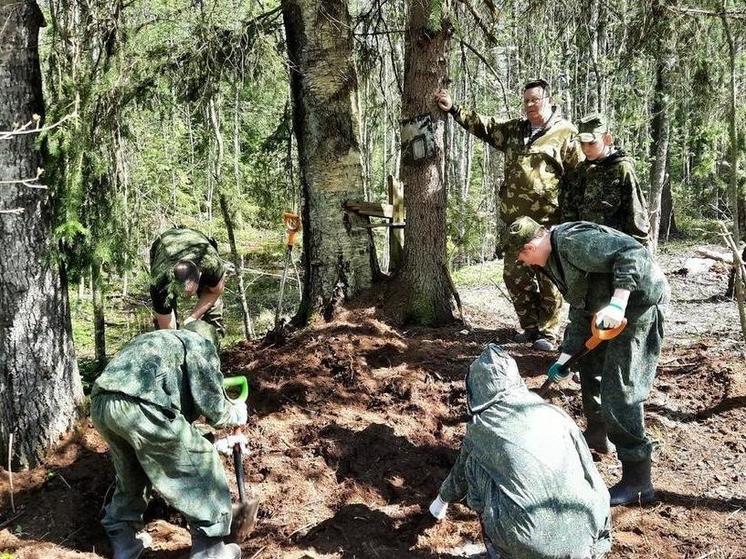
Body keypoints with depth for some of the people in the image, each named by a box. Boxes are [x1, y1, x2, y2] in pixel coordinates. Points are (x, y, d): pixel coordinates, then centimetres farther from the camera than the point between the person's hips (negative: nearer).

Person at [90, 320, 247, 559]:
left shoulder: (155, 341, 40)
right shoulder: (200, 344, 18)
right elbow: (211, 404, 7)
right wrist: (235, 414, 28)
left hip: (100, 403, 8)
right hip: (141, 407, -8)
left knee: (131, 476, 31)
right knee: (203, 469, 10)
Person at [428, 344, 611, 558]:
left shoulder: (480, 429, 8)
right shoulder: (554, 413, 13)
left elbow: (460, 474, 29)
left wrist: (442, 500, 52)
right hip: (586, 540, 3)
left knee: (474, 465, 15)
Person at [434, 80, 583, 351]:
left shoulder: (565, 133, -3)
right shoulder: (514, 130, 16)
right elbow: (482, 125, 24)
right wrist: (453, 108, 17)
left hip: (548, 222, -6)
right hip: (514, 220, 7)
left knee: (548, 278, 0)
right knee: (515, 275, 11)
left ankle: (548, 332, 12)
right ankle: (530, 327, 25)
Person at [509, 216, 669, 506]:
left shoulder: (573, 242, -22)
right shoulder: (557, 259, 11)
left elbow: (632, 253, -31)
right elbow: (579, 311, 15)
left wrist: (617, 304, -38)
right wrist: (565, 356, 12)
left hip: (639, 300, -11)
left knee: (618, 390, -12)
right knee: (590, 363, 27)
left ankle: (637, 481, -4)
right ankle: (597, 434, 48)